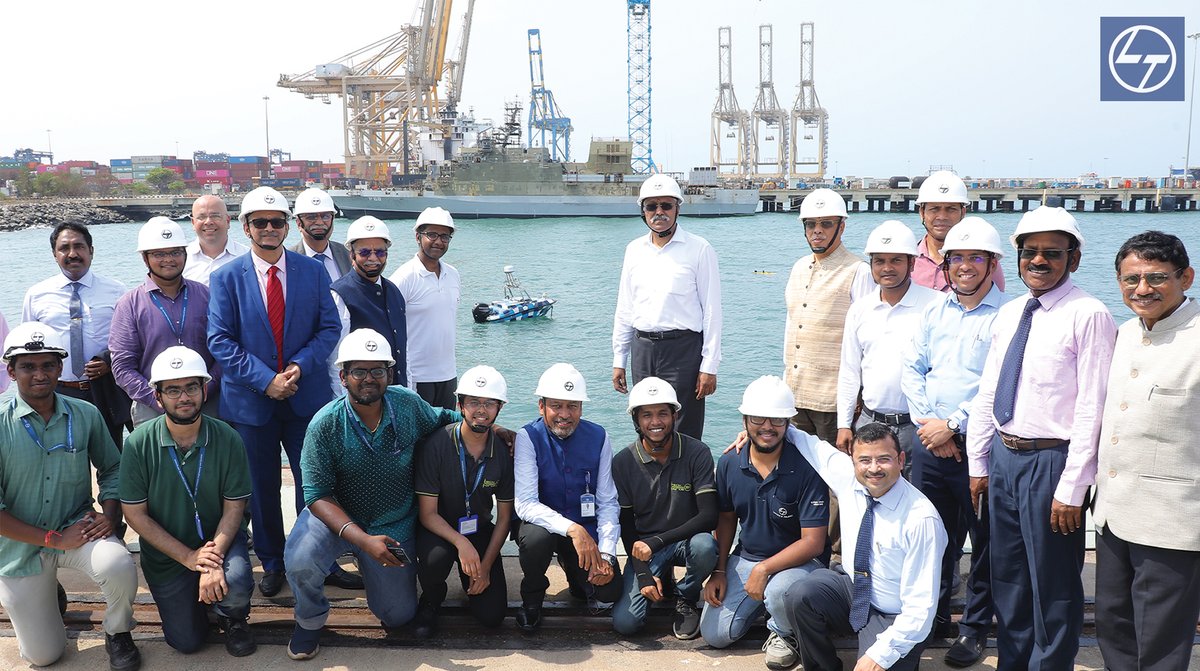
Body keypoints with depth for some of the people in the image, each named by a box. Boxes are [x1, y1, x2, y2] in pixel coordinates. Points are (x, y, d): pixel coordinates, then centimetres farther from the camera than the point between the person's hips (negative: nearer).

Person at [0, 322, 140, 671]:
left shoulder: (86, 415, -5)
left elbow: (111, 469, 9)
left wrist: (110, 514, -10)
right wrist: (54, 539, -18)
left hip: (79, 526, 1)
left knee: (119, 566, -34)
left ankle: (118, 635, -1)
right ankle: (45, 596, 38)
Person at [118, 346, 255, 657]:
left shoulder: (227, 439, -16)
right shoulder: (139, 444, -17)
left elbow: (234, 508, -12)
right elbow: (135, 514, -13)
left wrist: (214, 562, -27)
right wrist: (189, 557, -19)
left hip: (219, 538, -1)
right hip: (165, 550, 1)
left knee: (235, 587, -32)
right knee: (186, 642, 4)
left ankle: (233, 618, 7)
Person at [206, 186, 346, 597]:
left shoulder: (313, 271, 2)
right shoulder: (226, 278, -2)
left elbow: (329, 328, 1)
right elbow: (220, 341, -6)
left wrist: (300, 366, -16)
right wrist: (265, 379, -16)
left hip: (306, 396, 1)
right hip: (250, 401, 0)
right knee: (262, 489, 10)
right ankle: (271, 564, 25)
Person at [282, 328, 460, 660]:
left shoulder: (408, 403, -13)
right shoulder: (325, 425, -21)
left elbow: (442, 420, 9)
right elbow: (318, 496, -21)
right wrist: (363, 541, -33)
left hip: (394, 525, 3)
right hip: (336, 516, -3)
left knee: (398, 617, 9)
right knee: (300, 561, -34)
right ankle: (310, 621, 0)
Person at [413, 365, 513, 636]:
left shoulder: (504, 452, -10)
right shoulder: (436, 445, -19)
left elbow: (504, 517, -2)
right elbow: (428, 513, -17)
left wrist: (486, 566, -10)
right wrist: (462, 544, -31)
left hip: (479, 531, 2)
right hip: (439, 530, -2)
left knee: (492, 615, -11)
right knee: (435, 558, -38)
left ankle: (470, 582, 24)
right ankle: (431, 601, -2)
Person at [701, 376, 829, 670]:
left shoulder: (806, 469, -21)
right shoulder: (729, 464, -4)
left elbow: (813, 543, -20)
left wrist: (763, 570, -24)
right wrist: (719, 571, 3)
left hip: (797, 560, -5)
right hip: (746, 558, 5)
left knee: (778, 592, -39)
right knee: (714, 635, -5)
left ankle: (784, 634, -2)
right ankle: (763, 602, 24)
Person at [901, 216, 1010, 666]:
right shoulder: (935, 310, 10)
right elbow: (911, 368, 9)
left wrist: (953, 426, -14)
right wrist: (928, 422, -4)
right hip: (929, 441, 5)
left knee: (983, 539, 6)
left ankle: (975, 628, 19)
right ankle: (933, 616, 29)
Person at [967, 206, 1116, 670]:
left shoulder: (1088, 316, -13)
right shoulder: (1009, 314, 9)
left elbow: (1092, 409, -16)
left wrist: (1071, 488, -17)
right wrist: (978, 464, 12)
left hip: (1051, 461, -7)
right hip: (1003, 457, 7)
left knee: (1053, 587, 5)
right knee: (1008, 579, 19)